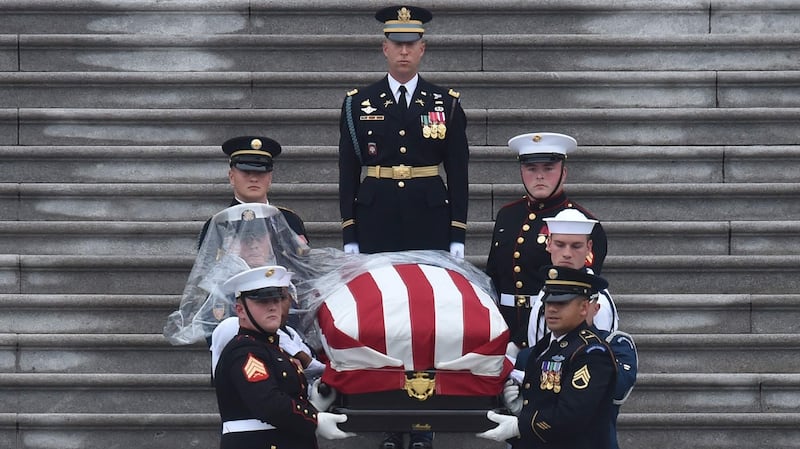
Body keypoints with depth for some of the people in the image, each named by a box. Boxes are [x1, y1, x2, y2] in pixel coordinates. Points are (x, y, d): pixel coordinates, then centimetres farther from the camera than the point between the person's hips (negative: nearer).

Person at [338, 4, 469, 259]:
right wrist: (349, 237, 1)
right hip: (376, 219, 0)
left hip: (430, 221, 0)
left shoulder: (447, 104, 7)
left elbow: (457, 171, 7)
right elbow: (348, 172, 7)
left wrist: (457, 236, 0)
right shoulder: (358, 104, 7)